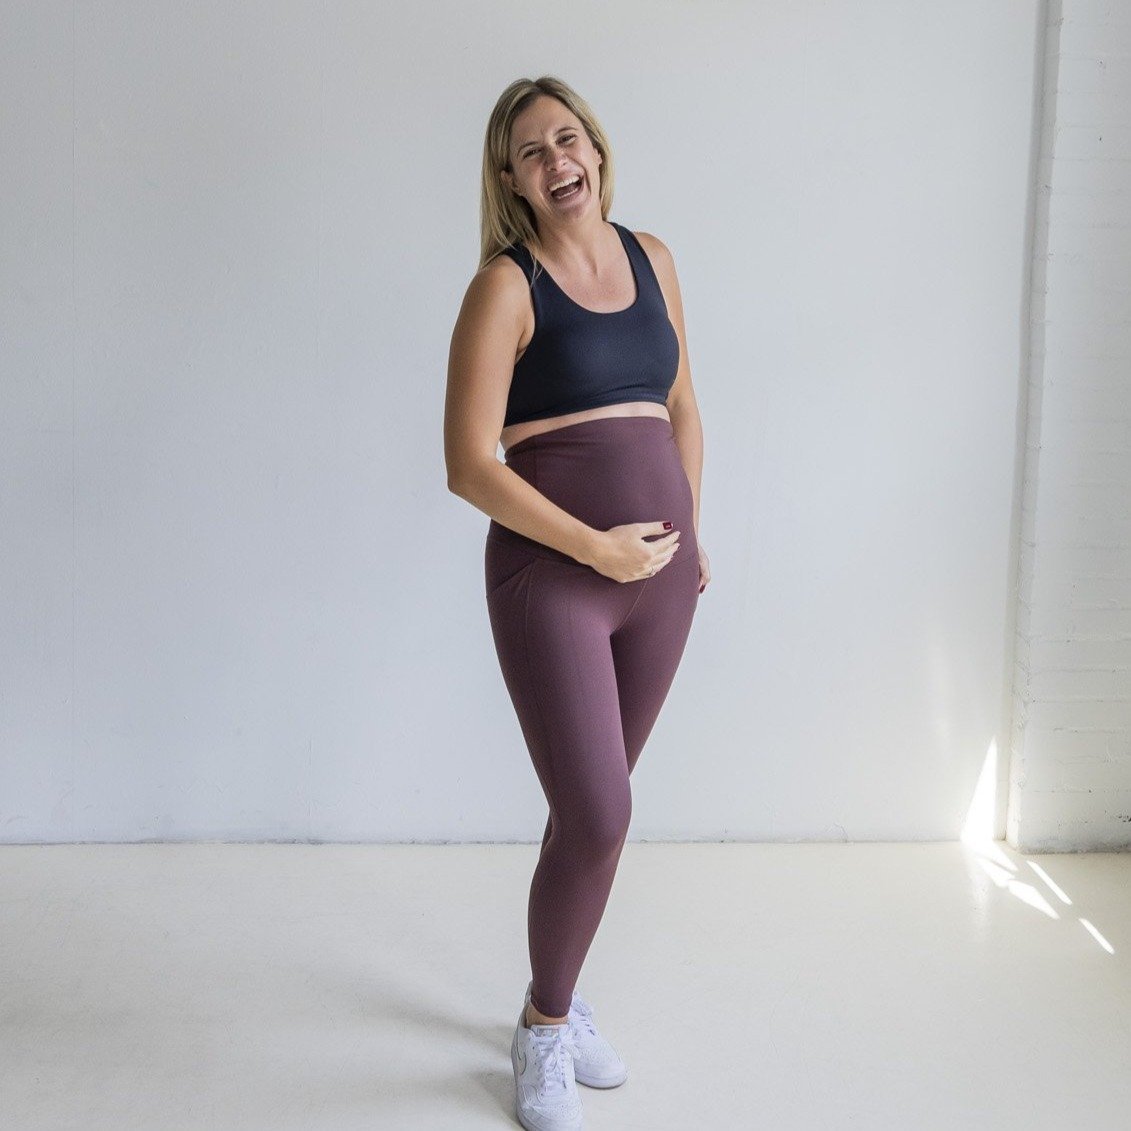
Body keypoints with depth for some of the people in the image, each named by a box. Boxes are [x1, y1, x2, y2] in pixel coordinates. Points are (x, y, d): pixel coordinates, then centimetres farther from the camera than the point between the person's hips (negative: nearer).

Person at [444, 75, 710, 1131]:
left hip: (658, 573, 6)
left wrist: (691, 528, 17)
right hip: (552, 577, -5)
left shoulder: (650, 257, 10)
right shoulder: (505, 286, -8)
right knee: (596, 819, -8)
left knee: (595, 806, 14)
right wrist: (596, 547, -15)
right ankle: (544, 1031, 17)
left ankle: (556, 994, 35)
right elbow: (469, 465, -14)